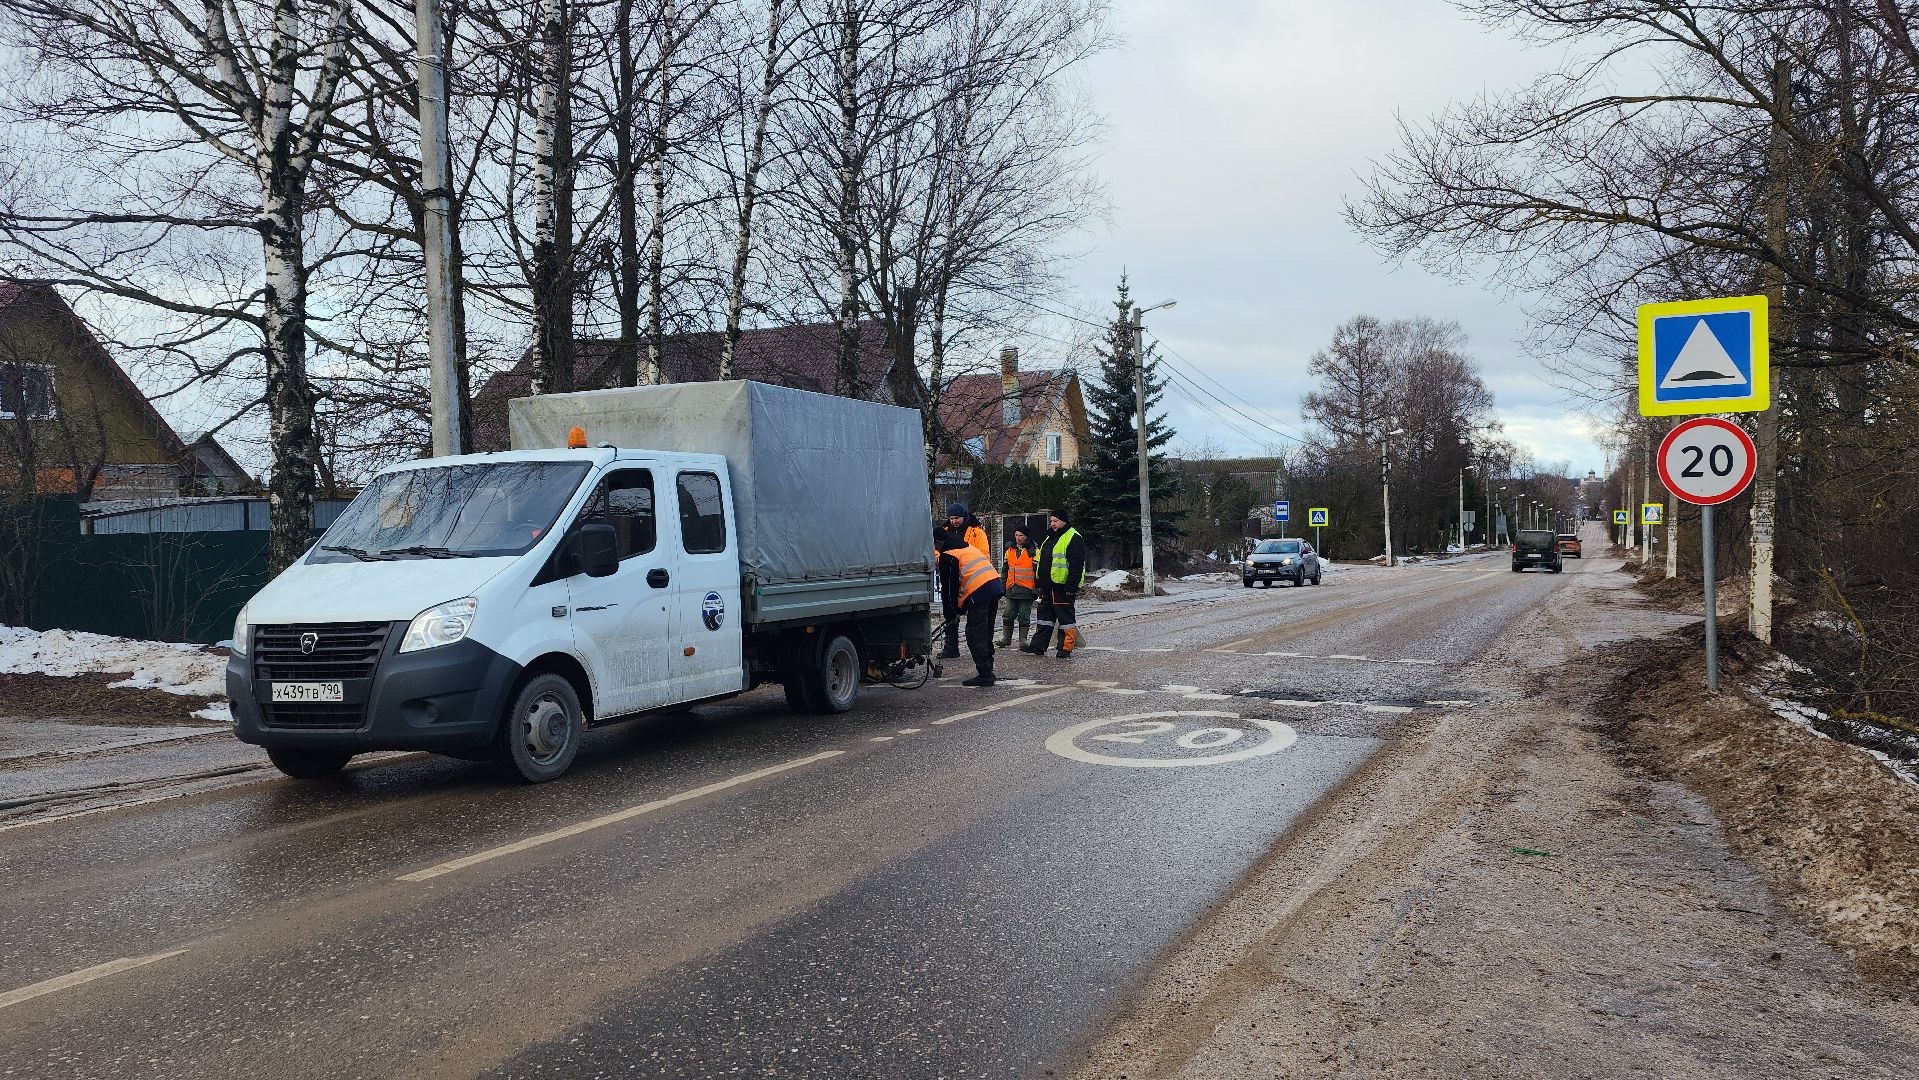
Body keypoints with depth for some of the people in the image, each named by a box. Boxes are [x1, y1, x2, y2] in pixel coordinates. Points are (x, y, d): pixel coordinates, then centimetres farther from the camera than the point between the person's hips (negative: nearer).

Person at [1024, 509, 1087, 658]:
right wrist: (1040, 584, 22)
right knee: (1044, 615, 11)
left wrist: (1071, 587, -22)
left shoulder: (1073, 538, -11)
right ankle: (1038, 646, 16)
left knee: (1065, 617, -2)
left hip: (1063, 587, -9)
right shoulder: (1050, 538, 18)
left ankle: (1066, 648, 5)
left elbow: (1076, 565, -18)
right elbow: (1041, 561, 26)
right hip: (1047, 587, 9)